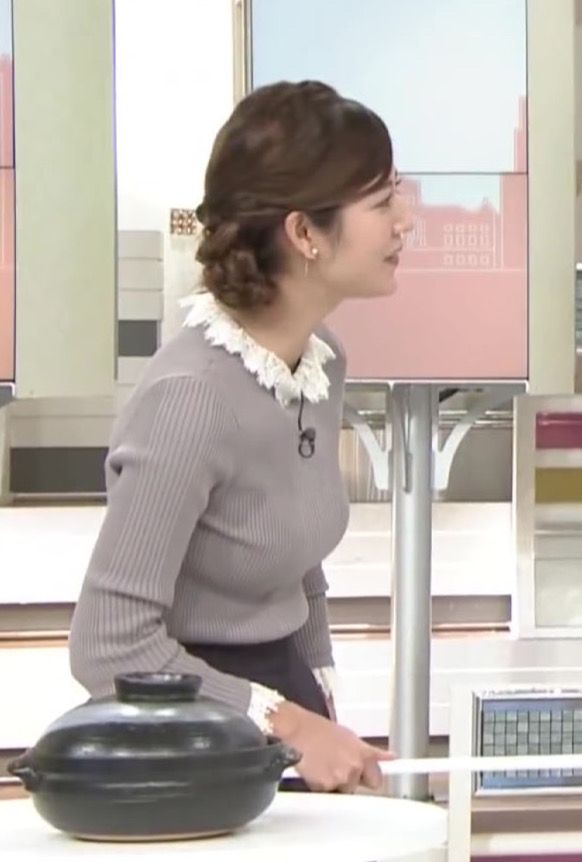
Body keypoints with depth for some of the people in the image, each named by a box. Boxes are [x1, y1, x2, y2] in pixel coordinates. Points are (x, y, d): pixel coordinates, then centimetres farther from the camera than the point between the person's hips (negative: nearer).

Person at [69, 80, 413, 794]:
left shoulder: (323, 362, 3)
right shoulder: (190, 395, -22)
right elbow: (110, 646, -22)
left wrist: (321, 714, 10)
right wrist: (287, 723, -22)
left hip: (286, 695, 7)